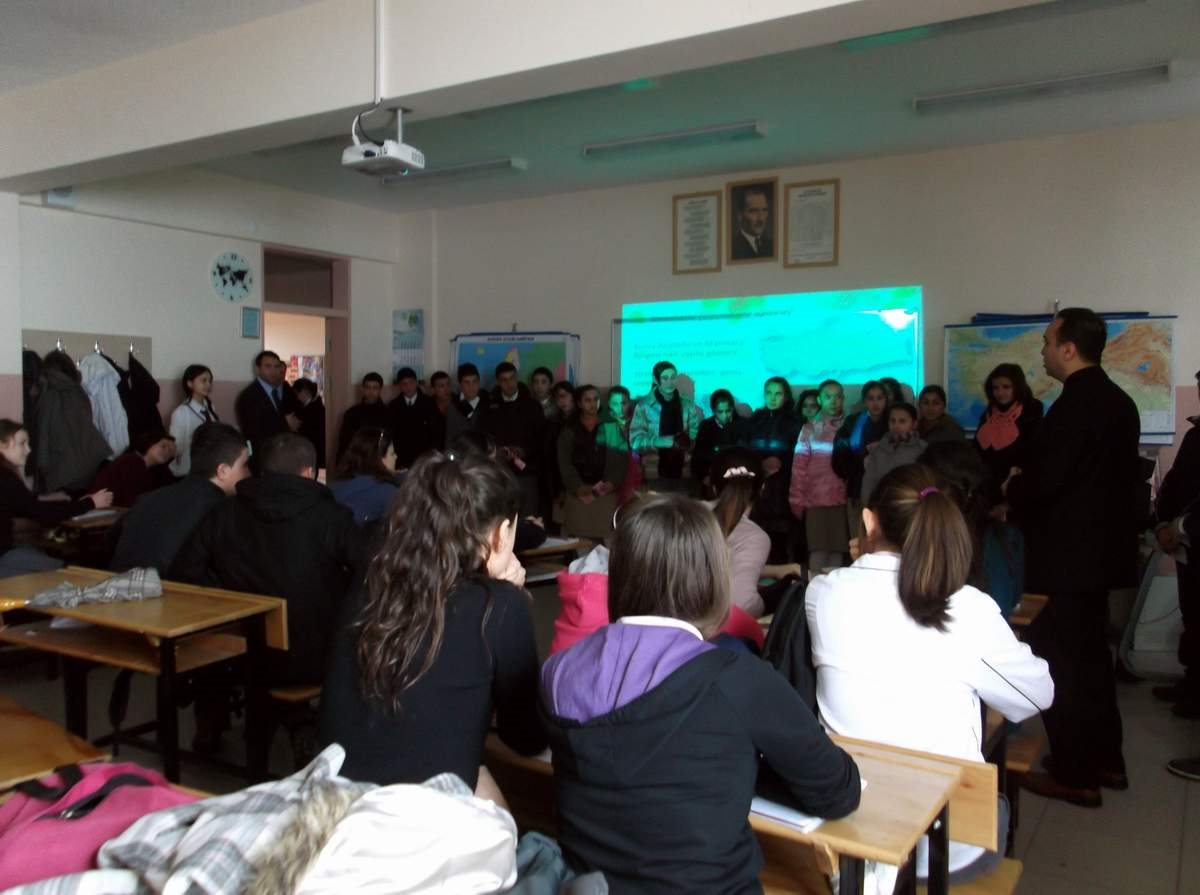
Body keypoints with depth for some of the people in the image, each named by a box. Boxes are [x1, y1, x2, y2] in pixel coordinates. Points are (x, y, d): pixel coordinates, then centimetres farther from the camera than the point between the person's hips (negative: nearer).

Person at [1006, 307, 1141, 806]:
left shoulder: (1076, 404, -21)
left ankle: (1074, 775, 11)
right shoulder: (1116, 400, 9)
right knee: (1091, 656, 20)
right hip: (1099, 547, 10)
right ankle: (1105, 760, 32)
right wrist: (1025, 488, 12)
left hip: (1065, 555, -10)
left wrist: (1011, 490, -3)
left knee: (1061, 663, 1)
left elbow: (1045, 479, -24)